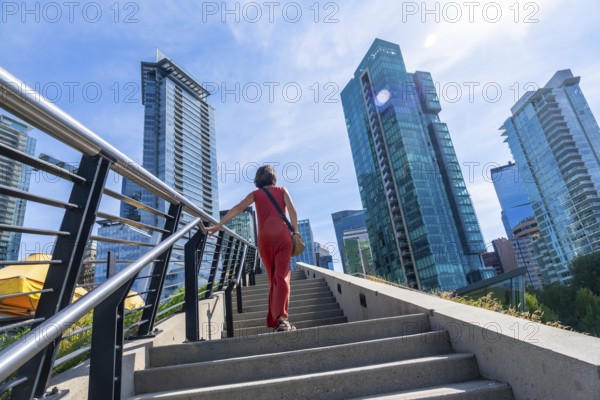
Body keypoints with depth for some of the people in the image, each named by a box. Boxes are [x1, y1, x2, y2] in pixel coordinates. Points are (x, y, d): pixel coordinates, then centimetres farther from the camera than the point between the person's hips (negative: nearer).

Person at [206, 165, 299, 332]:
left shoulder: (255, 194, 16)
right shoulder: (282, 190, 15)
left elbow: (238, 208, 5)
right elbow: (292, 209, 1)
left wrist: (218, 225, 2)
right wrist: (295, 231, 4)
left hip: (264, 238, 2)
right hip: (283, 236, -1)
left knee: (273, 279, 13)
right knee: (282, 277, -9)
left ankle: (274, 321, 12)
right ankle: (281, 317, -28)